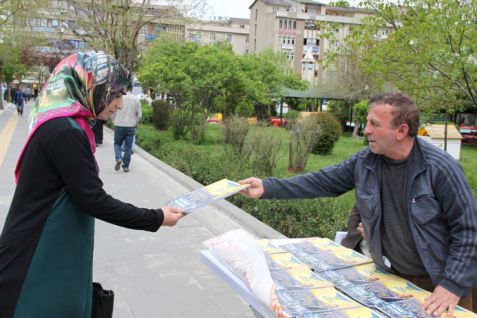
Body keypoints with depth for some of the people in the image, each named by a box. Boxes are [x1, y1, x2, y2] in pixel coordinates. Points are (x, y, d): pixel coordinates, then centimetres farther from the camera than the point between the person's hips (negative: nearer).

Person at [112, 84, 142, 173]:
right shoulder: (136, 99, -1)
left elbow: (113, 113, 1)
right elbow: (139, 115, 1)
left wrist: (114, 122, 14)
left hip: (119, 125, -1)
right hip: (131, 126, 1)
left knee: (117, 143, 15)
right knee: (128, 146, 8)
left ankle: (118, 158, -9)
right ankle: (126, 166, 10)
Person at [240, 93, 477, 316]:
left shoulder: (440, 168, -21)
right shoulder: (364, 161, -8)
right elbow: (321, 182, -3)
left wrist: (454, 285, -21)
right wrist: (267, 188, -10)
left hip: (438, 284, -4)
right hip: (391, 276, 4)